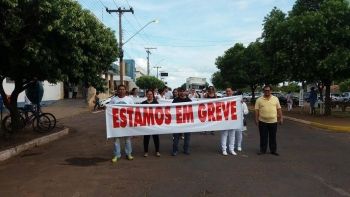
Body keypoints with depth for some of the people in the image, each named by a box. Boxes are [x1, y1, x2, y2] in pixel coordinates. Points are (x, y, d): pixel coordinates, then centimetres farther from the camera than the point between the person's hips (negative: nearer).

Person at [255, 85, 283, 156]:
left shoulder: (275, 99, 5)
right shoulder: (259, 99, 0)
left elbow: (279, 109, 7)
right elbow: (257, 110, 0)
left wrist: (281, 118, 2)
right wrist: (256, 119, -4)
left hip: (273, 121, 1)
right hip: (262, 121, -1)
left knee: (273, 137, 8)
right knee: (263, 137, 6)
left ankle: (273, 150, 18)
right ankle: (262, 150, 16)